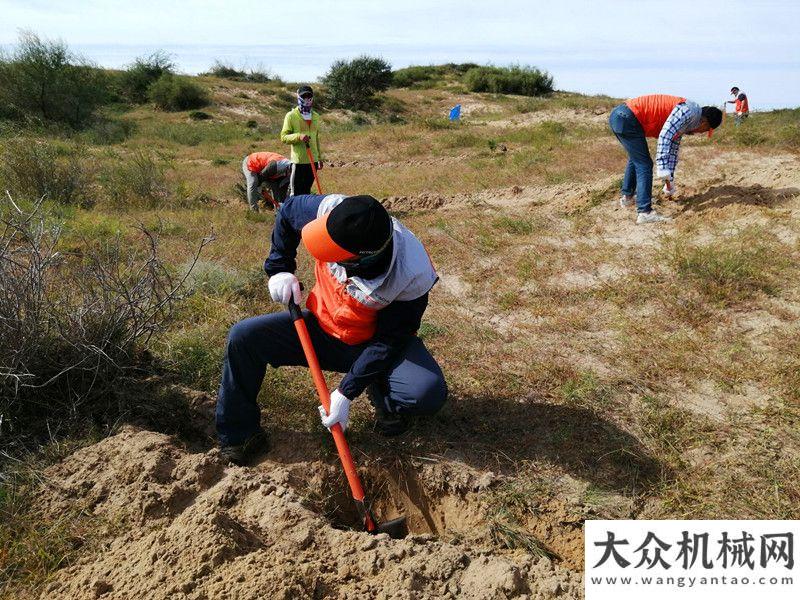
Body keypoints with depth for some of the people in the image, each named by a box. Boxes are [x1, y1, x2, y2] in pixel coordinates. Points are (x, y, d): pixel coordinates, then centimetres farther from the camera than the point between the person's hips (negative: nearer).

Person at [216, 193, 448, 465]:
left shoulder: (414, 277, -32)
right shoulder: (331, 210, -26)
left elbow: (388, 341, -21)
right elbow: (288, 211, -2)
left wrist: (346, 392, -23)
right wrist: (280, 268, -5)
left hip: (370, 344, -3)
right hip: (321, 326, 3)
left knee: (429, 392, -29)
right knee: (243, 337, -15)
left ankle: (382, 397, 8)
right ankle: (238, 436, 2)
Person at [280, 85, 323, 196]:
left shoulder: (315, 116, 13)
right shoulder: (291, 116, -4)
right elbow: (284, 137, -7)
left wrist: (320, 157, 20)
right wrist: (299, 136, -24)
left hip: (313, 160, 5)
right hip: (298, 160, -5)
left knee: (307, 191, 13)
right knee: (296, 193, -3)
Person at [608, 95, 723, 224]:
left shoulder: (682, 123, 21)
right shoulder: (689, 110, -9)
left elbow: (673, 149, 28)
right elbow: (664, 136, -21)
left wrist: (670, 179, 29)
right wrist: (663, 169, -22)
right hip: (626, 118, -10)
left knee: (635, 158, 28)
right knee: (644, 164, -5)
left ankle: (627, 197, 41)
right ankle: (644, 212, -6)